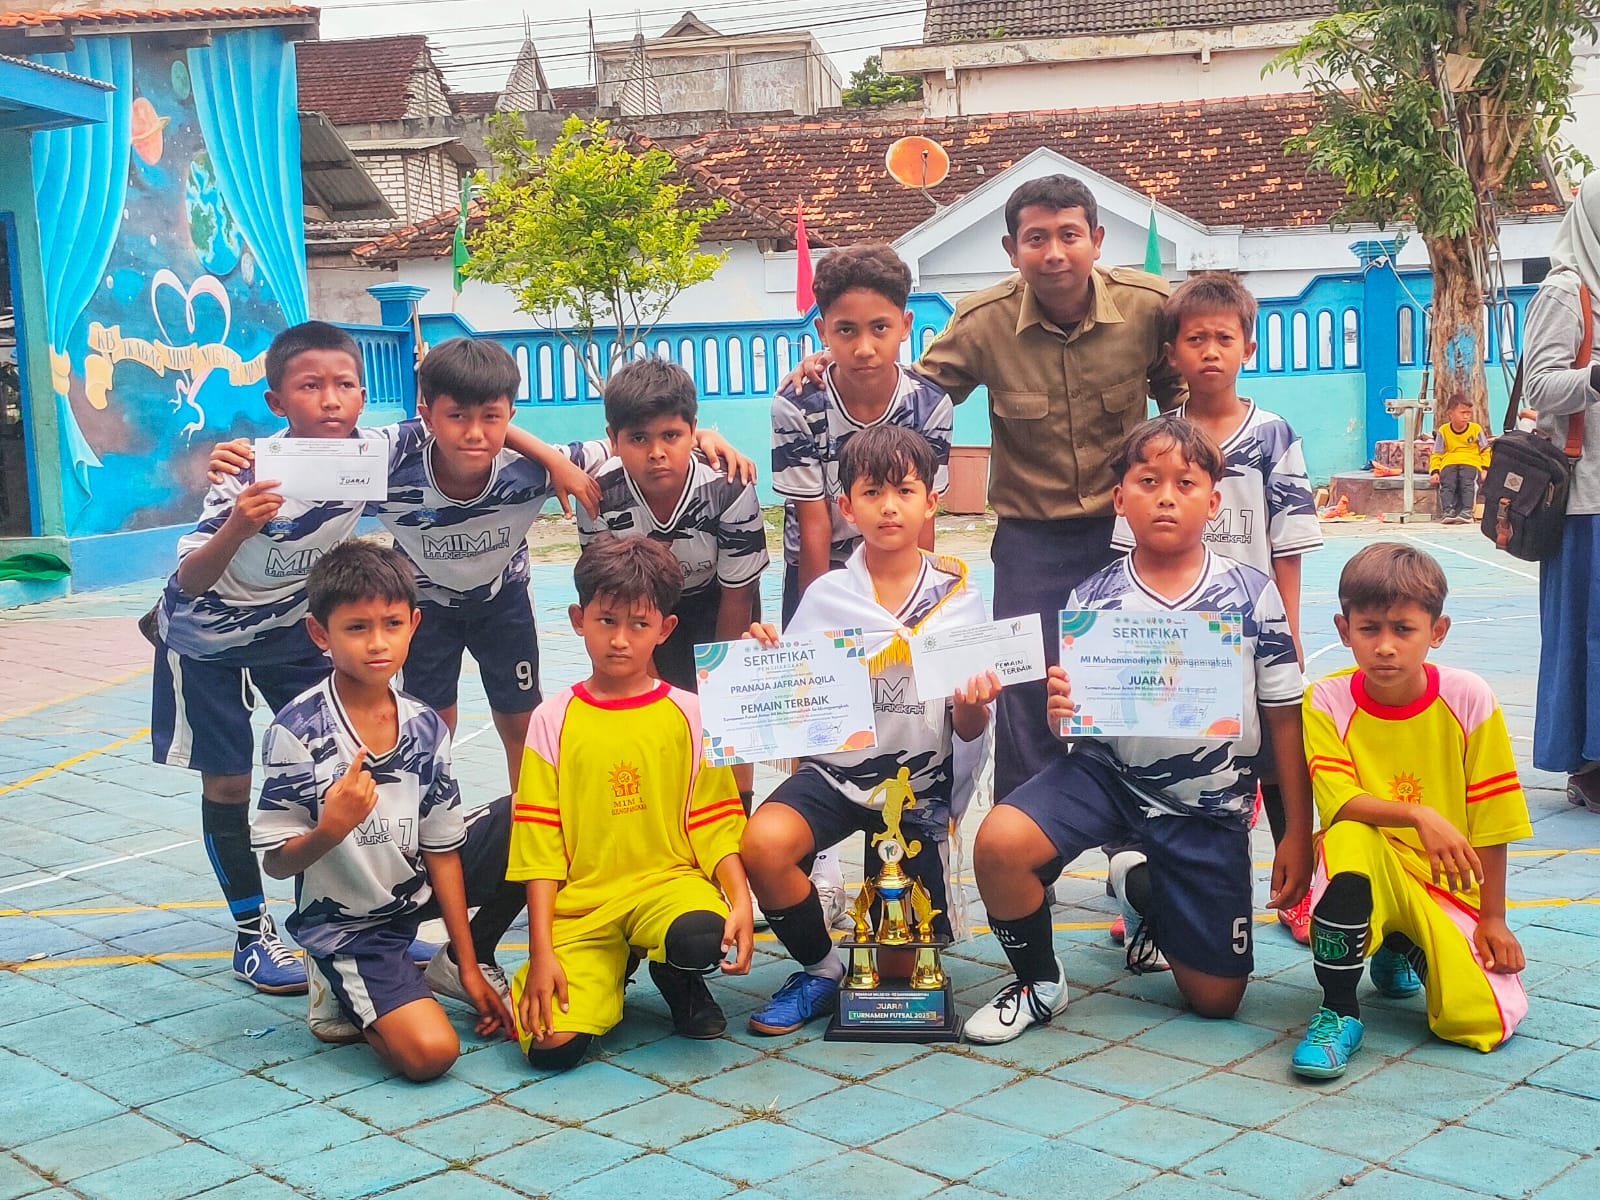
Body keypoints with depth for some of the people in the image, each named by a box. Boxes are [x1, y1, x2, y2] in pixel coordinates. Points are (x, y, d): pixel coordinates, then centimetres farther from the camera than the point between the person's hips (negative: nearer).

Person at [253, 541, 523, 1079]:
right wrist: (330, 830, -38)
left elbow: (441, 848, -1)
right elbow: (276, 862, -15)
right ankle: (343, 990, 7)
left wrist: (469, 967, 1)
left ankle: (461, 963, 11)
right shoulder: (297, 732, -20)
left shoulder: (425, 726, -6)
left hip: (415, 890, 6)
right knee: (430, 1052, -25)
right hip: (348, 924, -6)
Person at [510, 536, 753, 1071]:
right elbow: (539, 843, 1)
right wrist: (540, 952, -6)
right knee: (552, 1043, -22)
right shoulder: (554, 719, 4)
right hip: (578, 906, 0)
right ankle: (611, 972, 14)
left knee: (702, 938, -36)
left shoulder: (689, 715, 5)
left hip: (669, 881, 0)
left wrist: (740, 901, -15)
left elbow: (715, 825, 3)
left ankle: (677, 980, 4)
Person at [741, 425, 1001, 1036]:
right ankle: (821, 972, -5)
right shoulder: (825, 597, -3)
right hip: (837, 770, 0)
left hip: (922, 784, 1)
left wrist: (972, 707, -24)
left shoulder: (959, 599, -3)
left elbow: (969, 730, -1)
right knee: (763, 843, -32)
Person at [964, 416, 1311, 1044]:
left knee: (1217, 997, 6)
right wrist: (1059, 713, -26)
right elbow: (1073, 709, 0)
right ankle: (1039, 984, 1)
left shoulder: (1252, 595, -6)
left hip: (1208, 800, 1)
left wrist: (1298, 832, -1)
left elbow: (1286, 717, 0)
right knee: (999, 842, -30)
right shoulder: (1092, 597, -5)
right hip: (1108, 771, 0)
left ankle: (1141, 887, 38)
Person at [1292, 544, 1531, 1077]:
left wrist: (1493, 918, -4)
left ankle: (1403, 952, 18)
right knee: (1349, 839, -36)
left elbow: (1489, 819, -4)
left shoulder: (1468, 699, -9)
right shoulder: (1326, 701, -9)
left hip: (1448, 885, 1)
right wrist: (1420, 817, -35)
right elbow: (1340, 803, -20)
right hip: (1369, 869, -1)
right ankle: (1338, 1013, -20)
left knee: (1490, 1019, -19)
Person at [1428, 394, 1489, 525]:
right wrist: (1435, 472, -6)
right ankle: (1447, 511, -39)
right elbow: (1436, 455, 10)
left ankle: (1467, 511, -40)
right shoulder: (1443, 431, 8)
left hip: (1471, 463, -1)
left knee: (1467, 482, -31)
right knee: (1446, 483, -28)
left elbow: (1485, 451, 12)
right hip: (1449, 463, 1)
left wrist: (1485, 469, -4)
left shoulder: (1476, 429, 8)